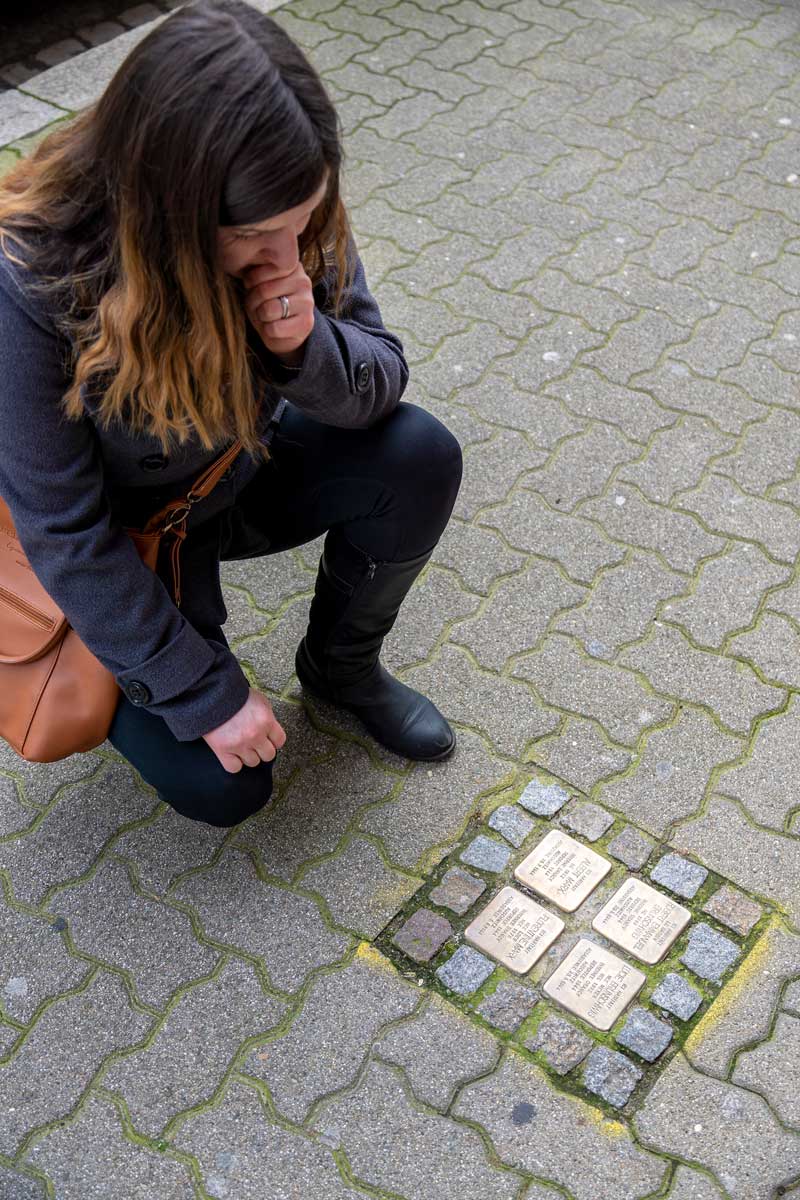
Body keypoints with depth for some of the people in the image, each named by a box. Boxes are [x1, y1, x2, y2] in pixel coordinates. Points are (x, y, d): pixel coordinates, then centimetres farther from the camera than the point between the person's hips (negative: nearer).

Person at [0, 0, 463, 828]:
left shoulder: (290, 215, -22)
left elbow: (383, 382, -12)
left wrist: (308, 346, -36)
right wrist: (205, 693, -22)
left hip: (242, 476, 4)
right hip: (123, 535, -4)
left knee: (420, 456, -22)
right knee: (221, 786, -12)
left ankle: (340, 665, 5)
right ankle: (121, 685, 20)